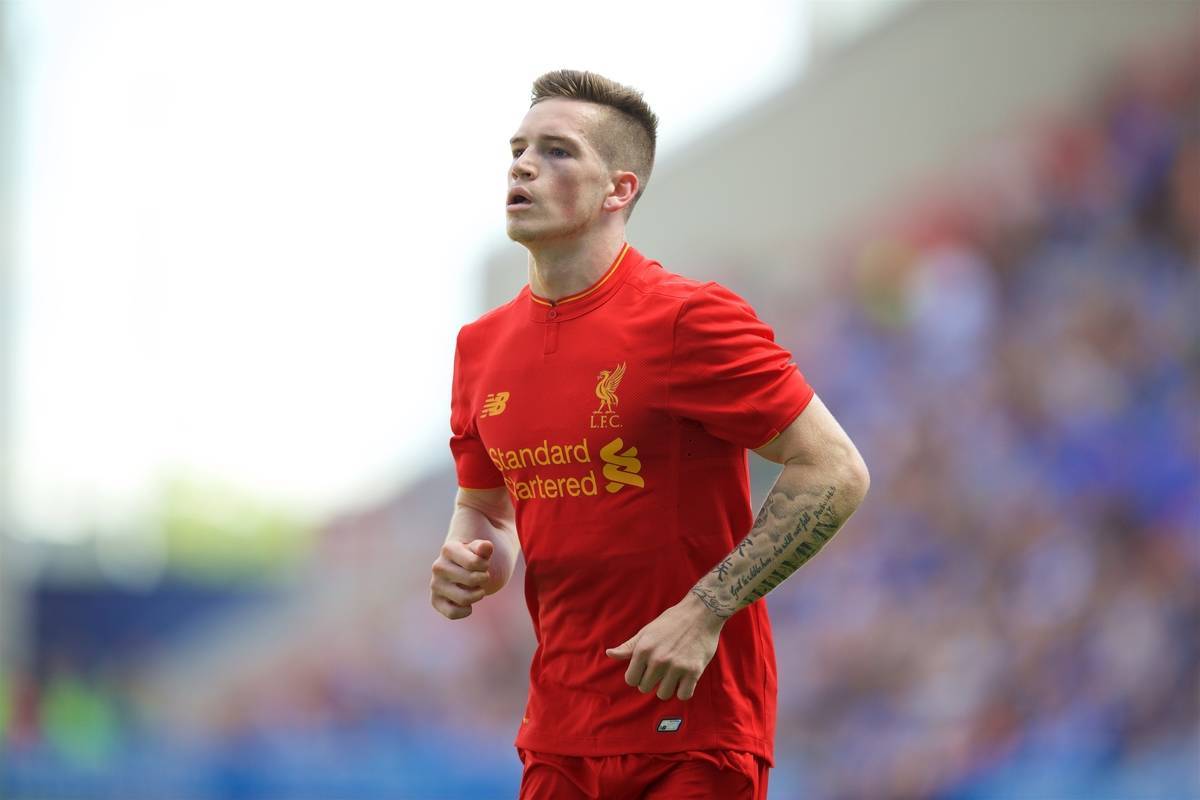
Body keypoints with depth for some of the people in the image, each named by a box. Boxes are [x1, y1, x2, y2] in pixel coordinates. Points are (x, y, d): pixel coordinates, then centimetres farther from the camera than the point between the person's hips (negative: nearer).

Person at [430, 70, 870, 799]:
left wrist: (702, 614, -18)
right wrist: (469, 564, -2)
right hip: (559, 738, 6)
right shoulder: (483, 348, 8)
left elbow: (836, 472, -13)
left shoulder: (687, 320, -12)